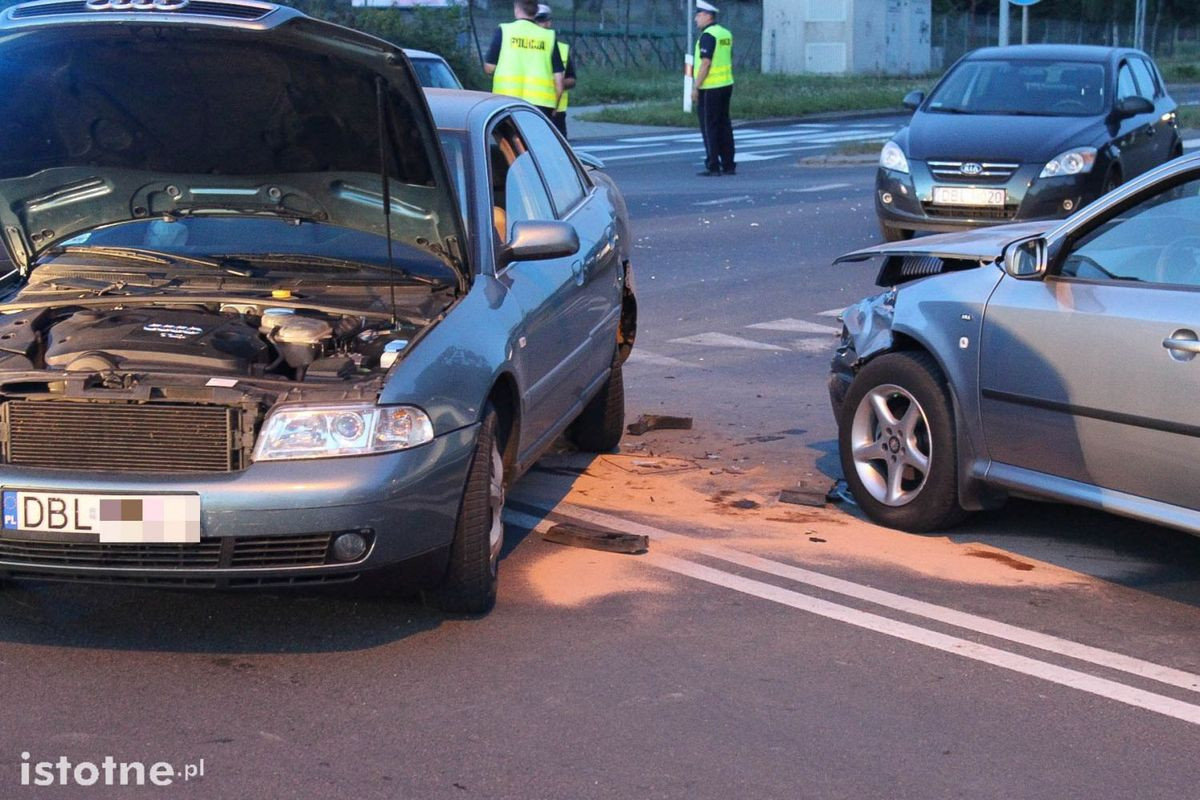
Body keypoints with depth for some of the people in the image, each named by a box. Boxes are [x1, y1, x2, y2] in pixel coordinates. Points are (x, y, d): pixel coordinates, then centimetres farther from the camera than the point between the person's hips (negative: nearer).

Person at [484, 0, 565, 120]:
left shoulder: (504, 31, 1)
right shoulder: (549, 36, 6)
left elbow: (489, 68, 4)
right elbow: (558, 79, 5)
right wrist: (554, 107, 16)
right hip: (541, 104, 1)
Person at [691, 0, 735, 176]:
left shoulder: (708, 36, -15)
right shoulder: (726, 34, 12)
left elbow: (705, 63, -20)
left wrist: (695, 87, -17)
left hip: (709, 89, -8)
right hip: (726, 85, 8)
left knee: (709, 127, -4)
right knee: (724, 126, 10)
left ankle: (713, 166, -5)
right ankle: (728, 165, 11)